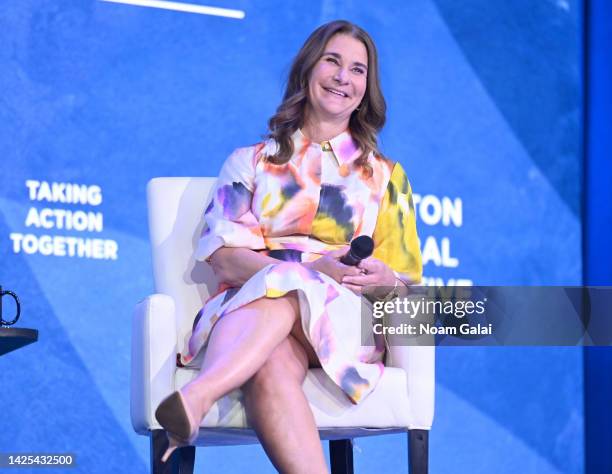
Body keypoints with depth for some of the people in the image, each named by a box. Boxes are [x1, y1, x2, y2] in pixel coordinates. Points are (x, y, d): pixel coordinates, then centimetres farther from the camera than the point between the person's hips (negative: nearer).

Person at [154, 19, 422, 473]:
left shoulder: (387, 176, 25)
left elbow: (406, 278, 18)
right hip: (248, 308, 0)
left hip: (345, 317, 0)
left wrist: (383, 278, -10)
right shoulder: (251, 163, 22)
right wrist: (318, 268, -13)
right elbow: (223, 257, 5)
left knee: (287, 290, -39)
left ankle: (193, 402, -62)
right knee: (270, 365, -40)